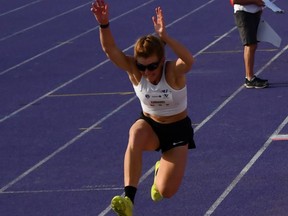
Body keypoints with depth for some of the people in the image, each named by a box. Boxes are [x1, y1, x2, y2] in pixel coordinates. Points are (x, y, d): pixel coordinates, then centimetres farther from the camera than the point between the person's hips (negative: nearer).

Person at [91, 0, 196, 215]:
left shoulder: (173, 72, -28)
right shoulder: (134, 70, -19)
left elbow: (189, 61, -52)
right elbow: (110, 49, -34)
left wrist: (164, 37, -65)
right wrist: (104, 24, -53)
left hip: (177, 129, -1)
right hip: (150, 126, 2)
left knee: (166, 192, -5)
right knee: (136, 135, -38)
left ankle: (161, 169, 34)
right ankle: (129, 197, -41)